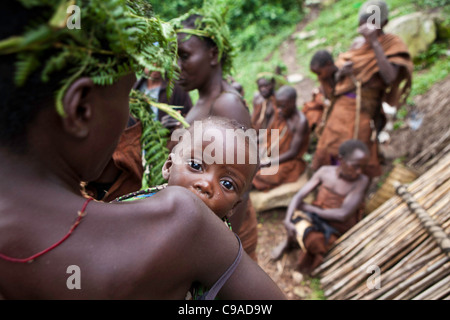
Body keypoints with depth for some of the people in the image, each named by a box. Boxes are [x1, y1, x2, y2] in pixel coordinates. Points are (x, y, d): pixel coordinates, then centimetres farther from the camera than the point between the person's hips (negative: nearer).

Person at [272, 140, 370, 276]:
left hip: (336, 229, -2)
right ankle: (290, 241, 2)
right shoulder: (325, 171, -5)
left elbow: (343, 214, -21)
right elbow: (299, 196, -7)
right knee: (297, 216, -30)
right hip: (315, 218, 2)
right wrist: (287, 220, -23)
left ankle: (293, 241, 2)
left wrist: (310, 208, -14)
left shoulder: (361, 181, -14)